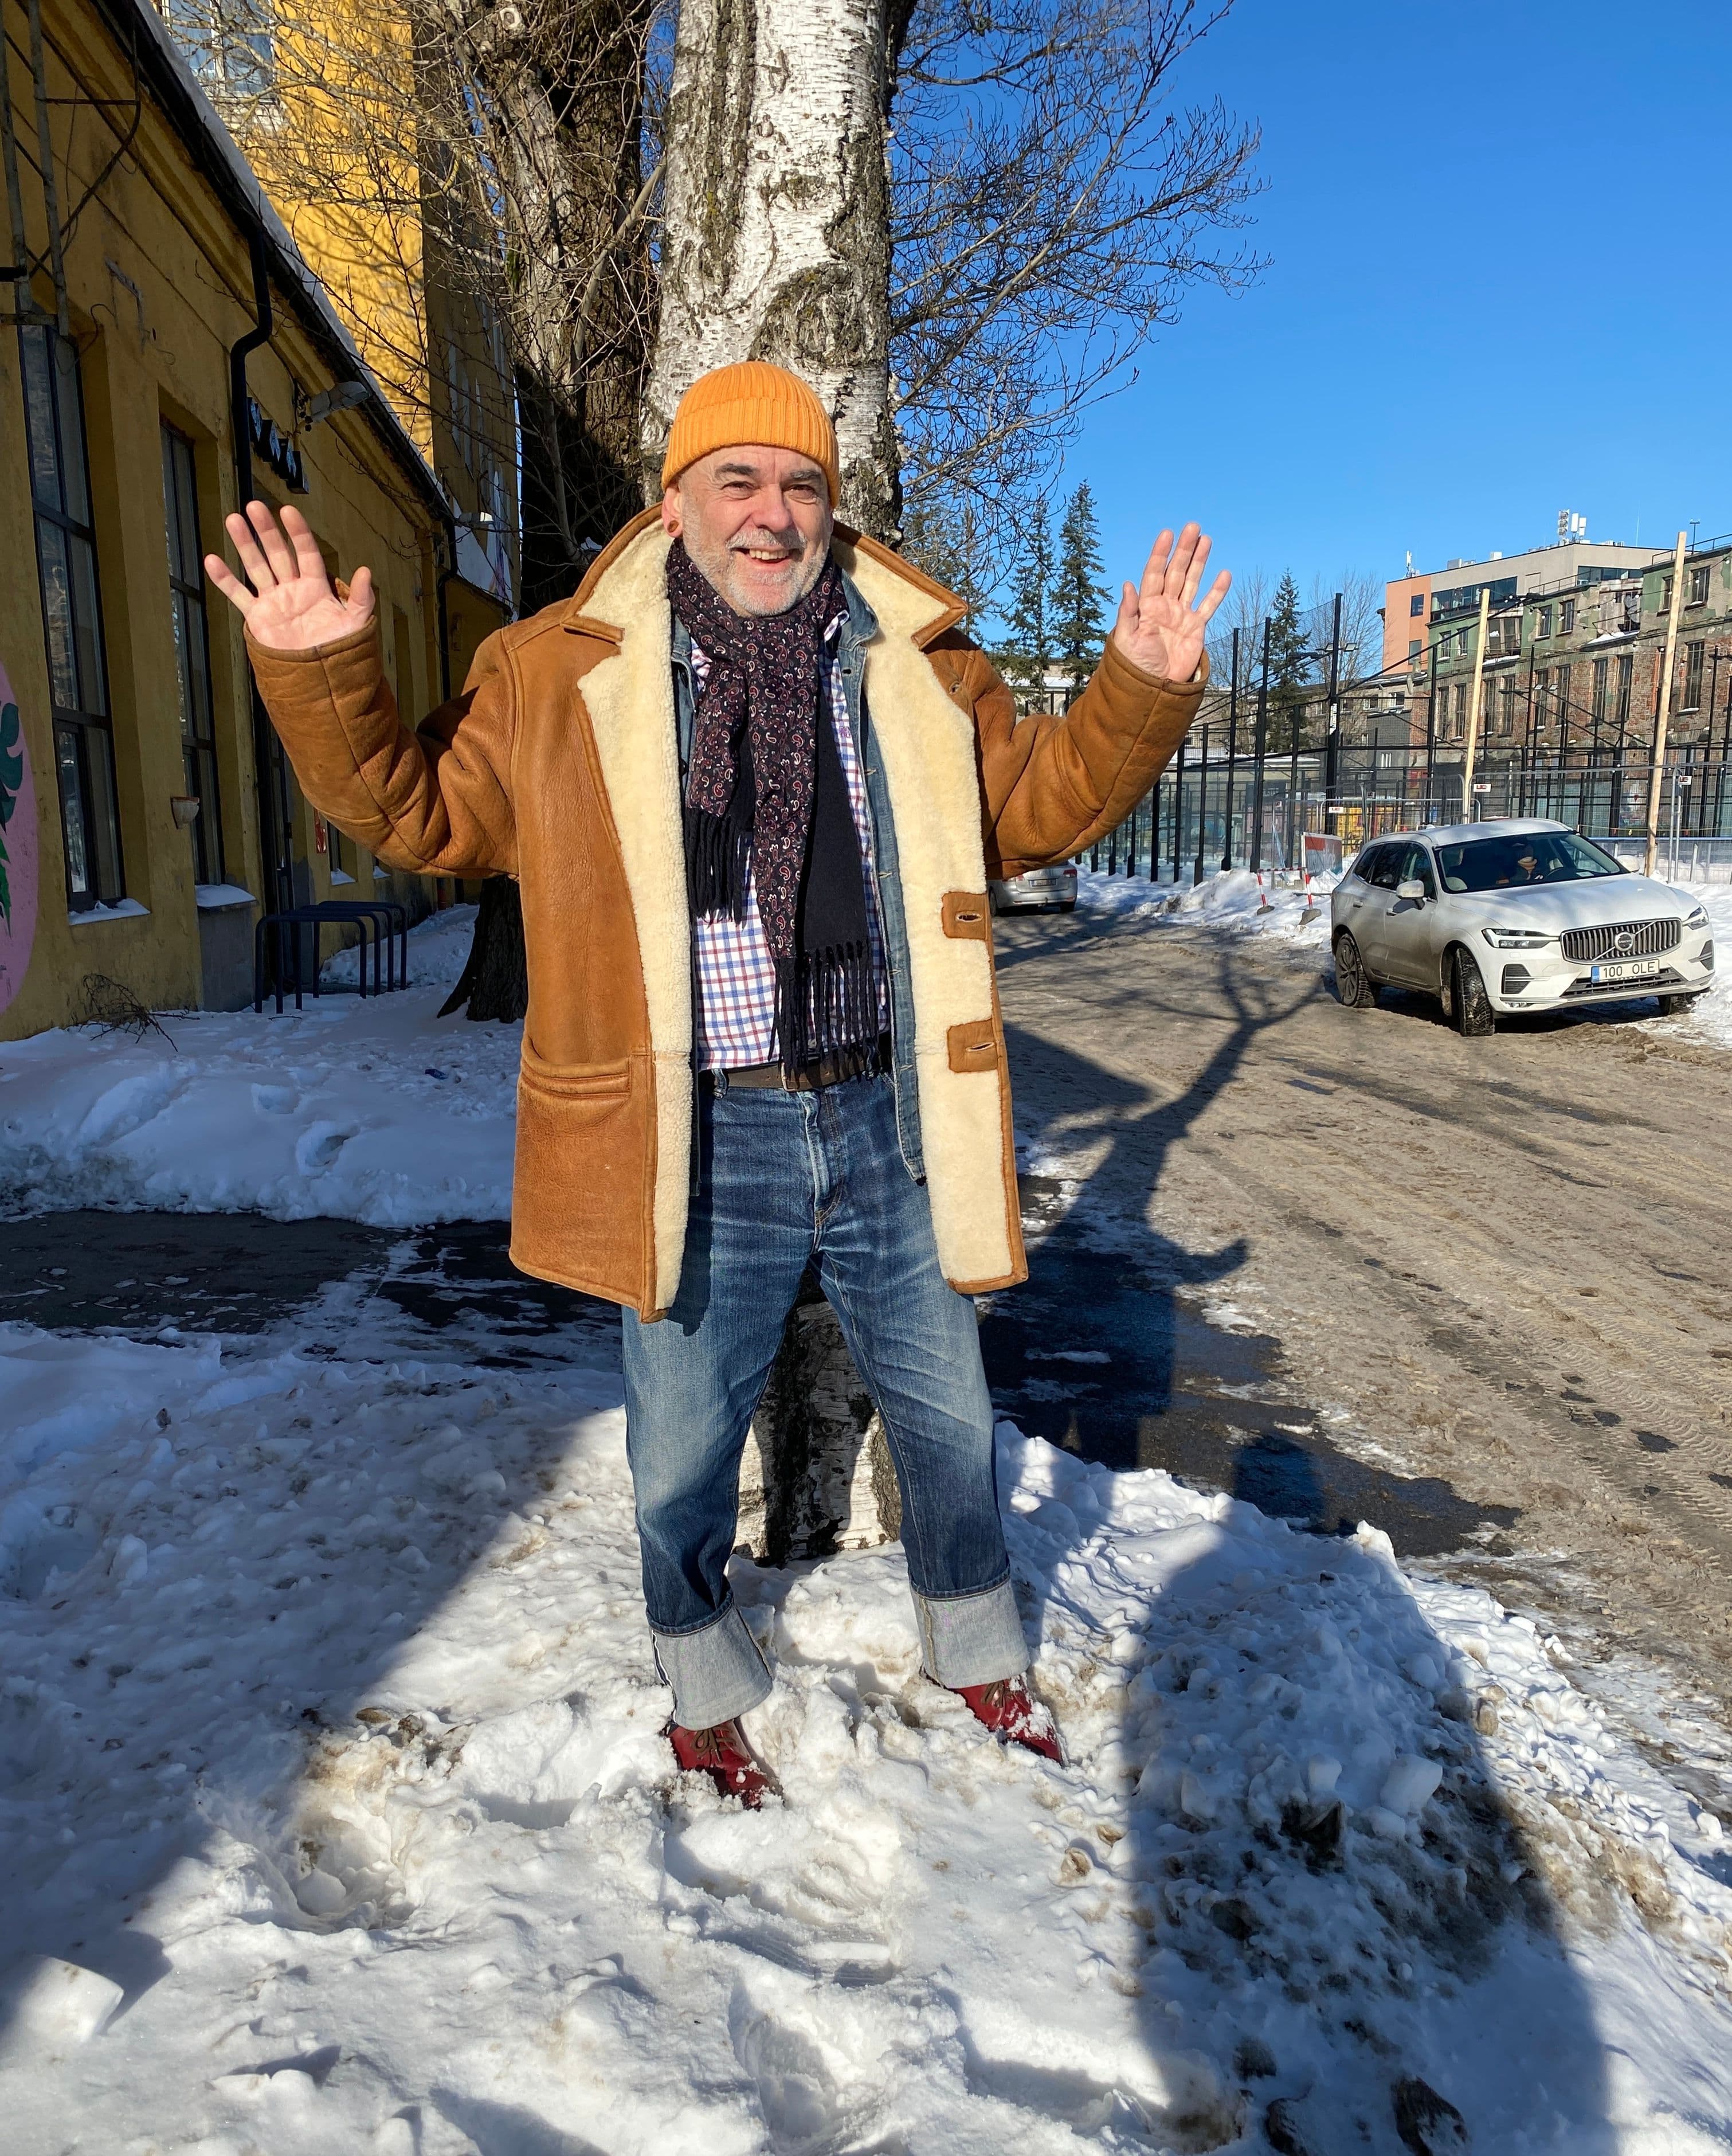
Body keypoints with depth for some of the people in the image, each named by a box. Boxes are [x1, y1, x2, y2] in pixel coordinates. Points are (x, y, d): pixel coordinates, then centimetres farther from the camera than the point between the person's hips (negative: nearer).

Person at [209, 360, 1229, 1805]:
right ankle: (709, 1696, 43)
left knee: (950, 1423, 18)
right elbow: (413, 810, 8)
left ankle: (981, 1658, 46)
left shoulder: (920, 667, 6)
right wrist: (321, 675, -6)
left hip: (887, 1127, 2)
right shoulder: (556, 677, 0)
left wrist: (1143, 692, 0)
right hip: (699, 1145, -1)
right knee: (684, 1457, 14)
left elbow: (1041, 804, 14)